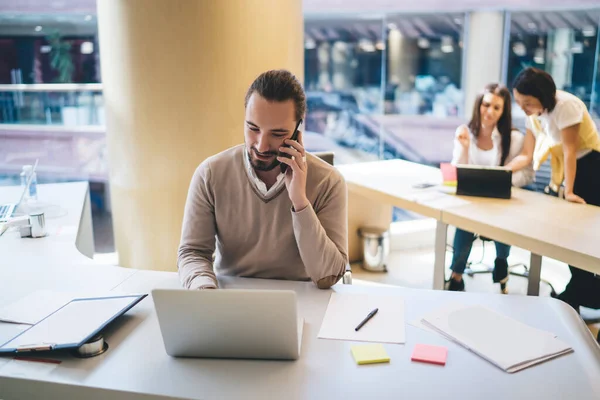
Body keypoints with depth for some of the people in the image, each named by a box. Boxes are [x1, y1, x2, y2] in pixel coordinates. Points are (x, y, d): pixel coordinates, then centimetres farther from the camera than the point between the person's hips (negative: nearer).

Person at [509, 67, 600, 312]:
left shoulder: (565, 105, -25)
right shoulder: (533, 115, -2)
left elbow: (569, 150, -23)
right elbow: (527, 155, -1)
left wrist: (569, 191, -22)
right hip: (564, 171, 8)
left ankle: (577, 296, 9)